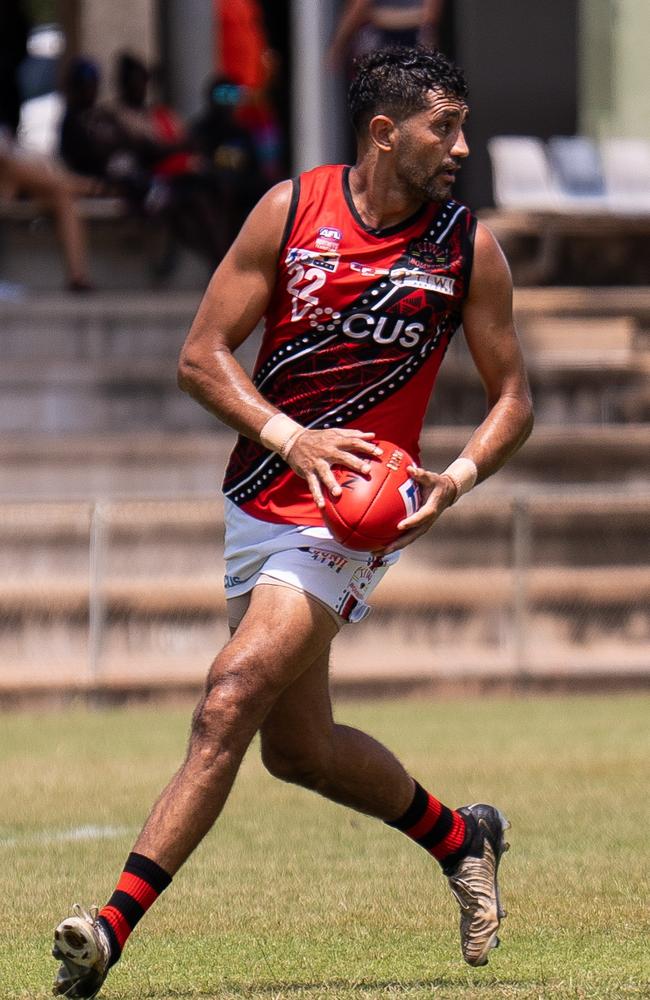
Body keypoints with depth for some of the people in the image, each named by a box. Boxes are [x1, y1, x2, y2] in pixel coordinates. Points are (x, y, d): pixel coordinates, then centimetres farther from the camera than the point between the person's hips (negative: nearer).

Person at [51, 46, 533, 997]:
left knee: (232, 700, -19)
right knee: (298, 746, 14)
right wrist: (289, 436, -20)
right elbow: (202, 355, -4)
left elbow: (513, 399, 3)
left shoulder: (468, 248, -6)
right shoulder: (291, 210, -5)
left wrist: (456, 480, -17)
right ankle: (461, 838, 39)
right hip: (259, 500, 4)